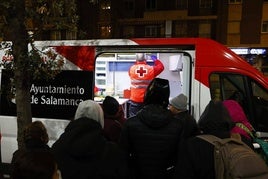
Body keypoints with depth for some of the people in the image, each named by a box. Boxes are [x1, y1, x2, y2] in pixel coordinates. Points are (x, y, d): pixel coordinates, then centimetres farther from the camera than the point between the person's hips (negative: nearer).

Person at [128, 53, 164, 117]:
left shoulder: (131, 69, -5)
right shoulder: (151, 69, -6)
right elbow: (161, 67, 12)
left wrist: (136, 63, 30)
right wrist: (155, 59, 27)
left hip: (135, 100, 0)